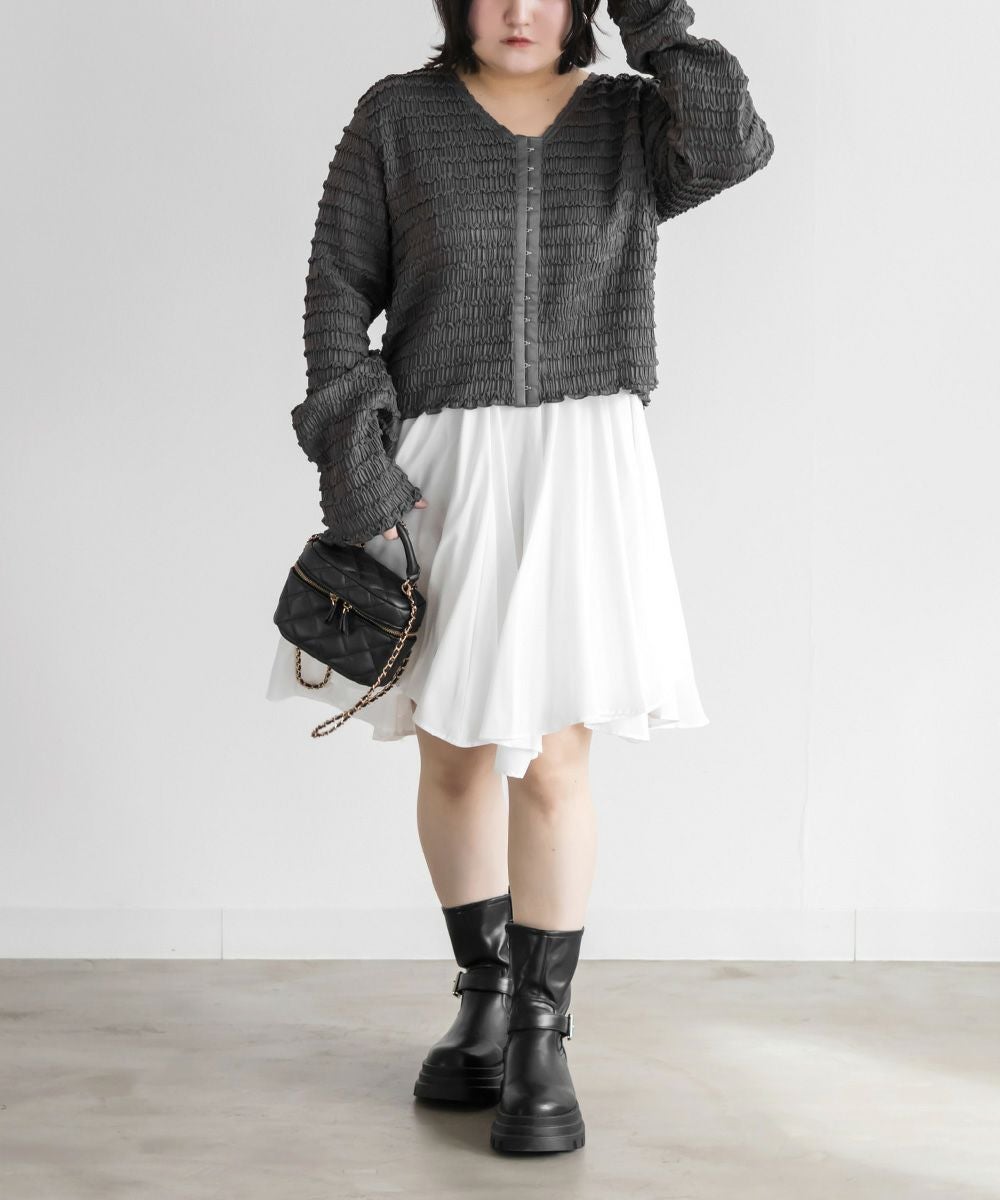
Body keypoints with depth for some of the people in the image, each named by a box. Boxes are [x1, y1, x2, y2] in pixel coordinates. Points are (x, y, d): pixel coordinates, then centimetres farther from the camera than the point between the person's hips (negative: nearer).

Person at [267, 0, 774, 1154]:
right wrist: (347, 447, -12)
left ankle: (540, 1041, 5)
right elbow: (340, 284, -1)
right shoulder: (398, 115, 2)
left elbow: (735, 146, -18)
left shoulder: (636, 120, 4)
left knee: (550, 757, -7)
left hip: (576, 467, -1)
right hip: (433, 469, 1)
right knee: (454, 749, 8)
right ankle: (486, 994, 27)